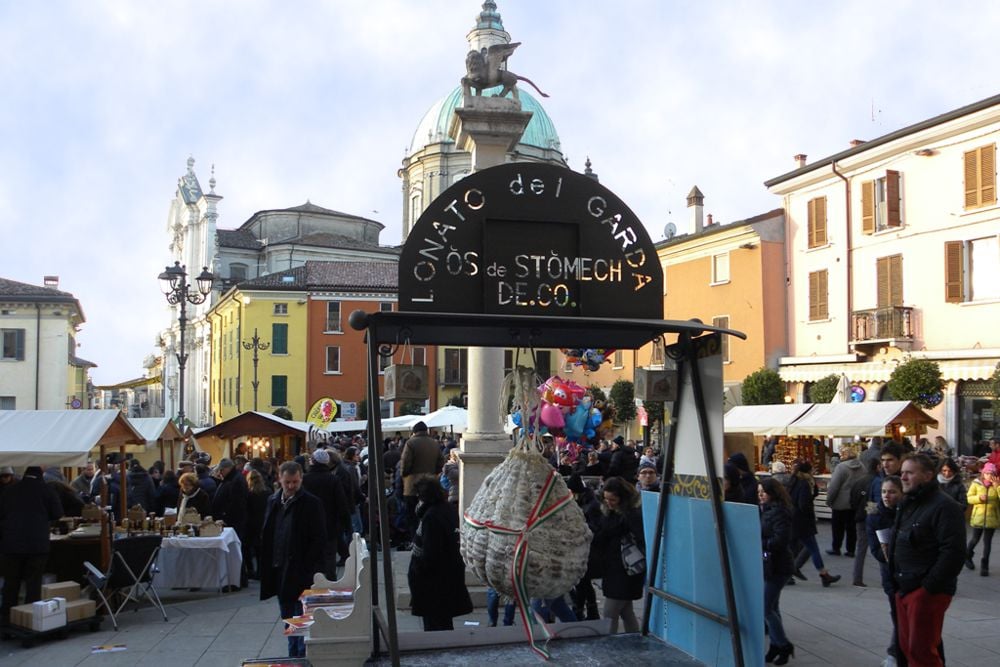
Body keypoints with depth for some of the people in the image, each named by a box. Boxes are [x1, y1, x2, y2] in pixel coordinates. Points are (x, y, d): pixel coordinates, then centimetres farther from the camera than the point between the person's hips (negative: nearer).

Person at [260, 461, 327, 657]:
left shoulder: (311, 503, -7)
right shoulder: (273, 501, 10)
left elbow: (319, 538, -9)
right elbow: (266, 536, 14)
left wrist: (307, 566, -14)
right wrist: (268, 564, 6)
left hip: (301, 572, -6)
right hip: (279, 570, 6)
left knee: (302, 617, -4)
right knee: (288, 619, 14)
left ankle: (301, 656, 2)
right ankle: (294, 655, 23)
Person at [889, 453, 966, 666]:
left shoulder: (944, 507, -14)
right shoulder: (907, 505, 17)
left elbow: (953, 552, -21)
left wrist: (929, 587, -20)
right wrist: (897, 581, 15)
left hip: (927, 591, -9)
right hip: (904, 588, 9)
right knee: (908, 647, 14)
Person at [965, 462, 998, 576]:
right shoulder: (976, 483, -4)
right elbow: (969, 498, -2)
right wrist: (979, 498, -18)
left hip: (992, 517, 1)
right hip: (978, 516, -1)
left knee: (987, 542, 3)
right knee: (975, 539, 7)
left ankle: (984, 566, 11)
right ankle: (968, 556, 36)